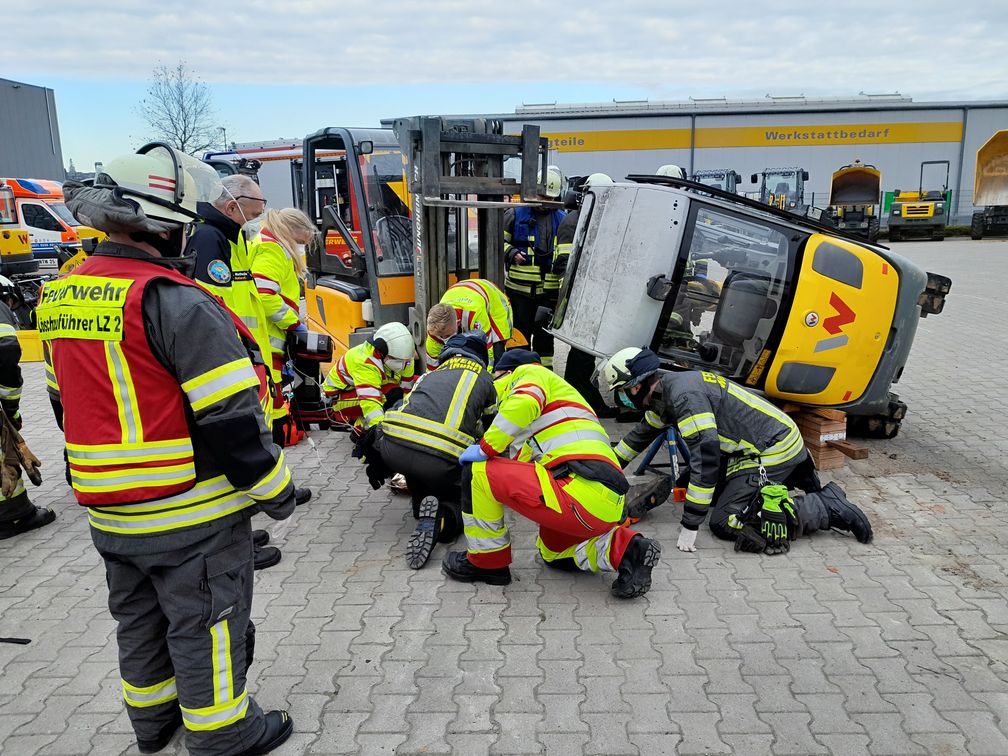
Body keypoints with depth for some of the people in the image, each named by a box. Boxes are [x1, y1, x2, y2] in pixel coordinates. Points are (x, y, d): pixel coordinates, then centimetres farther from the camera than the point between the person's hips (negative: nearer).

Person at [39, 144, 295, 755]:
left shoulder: (59, 299, 6)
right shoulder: (175, 302, -22)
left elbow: (68, 406, 15)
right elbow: (229, 419, -23)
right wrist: (276, 491, -11)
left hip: (110, 514, 8)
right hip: (191, 513, -8)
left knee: (140, 619, 24)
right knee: (205, 625, 9)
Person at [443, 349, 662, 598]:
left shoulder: (529, 372, 9)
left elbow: (524, 404, -17)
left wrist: (486, 448, -7)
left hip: (580, 488, -10)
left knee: (478, 473, -5)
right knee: (552, 552, 33)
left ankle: (487, 562, 10)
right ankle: (624, 550, 14)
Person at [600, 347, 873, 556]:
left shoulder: (684, 395, -24)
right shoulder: (665, 392, 7)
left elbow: (705, 456, -30)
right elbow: (642, 434, 25)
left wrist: (690, 525, -26)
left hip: (772, 452, -10)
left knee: (724, 523, -11)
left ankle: (827, 507, -6)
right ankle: (789, 479, 20)